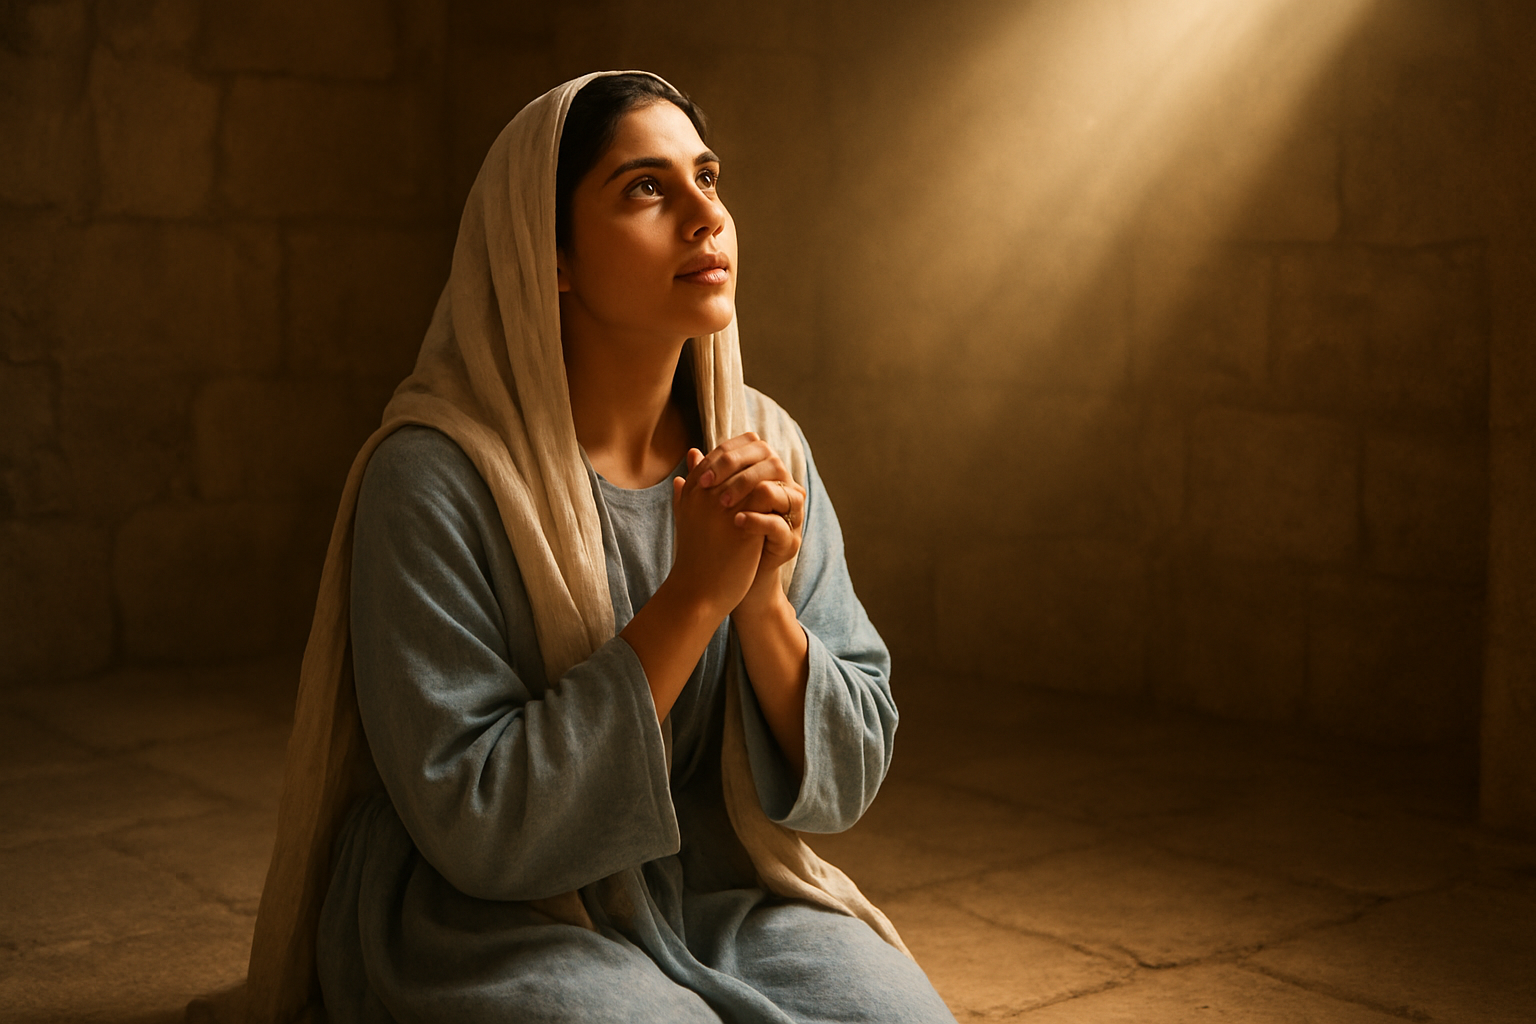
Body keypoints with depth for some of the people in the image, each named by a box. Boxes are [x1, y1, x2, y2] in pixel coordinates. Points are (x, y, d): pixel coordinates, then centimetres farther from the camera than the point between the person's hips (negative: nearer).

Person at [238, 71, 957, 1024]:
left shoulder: (765, 450, -1)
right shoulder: (436, 473, -16)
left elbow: (847, 777, 0)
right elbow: (472, 821, -19)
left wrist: (763, 604, -20)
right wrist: (692, 598, -23)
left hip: (722, 895, 5)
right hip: (486, 919, -4)